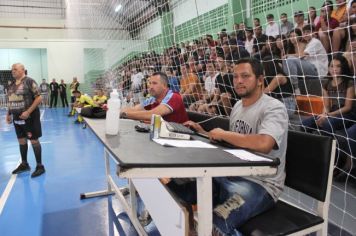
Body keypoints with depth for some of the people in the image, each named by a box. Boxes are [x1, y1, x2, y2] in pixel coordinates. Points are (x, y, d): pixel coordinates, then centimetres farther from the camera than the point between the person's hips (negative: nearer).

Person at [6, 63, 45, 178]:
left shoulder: (29, 81, -12)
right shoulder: (12, 84, 10)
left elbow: (39, 98, -16)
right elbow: (11, 101, 20)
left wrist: (28, 112, -22)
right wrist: (8, 114, 12)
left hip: (29, 116, -7)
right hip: (17, 117, 7)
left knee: (34, 140, -1)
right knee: (21, 140, 15)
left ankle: (40, 166, 9)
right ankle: (24, 164, 30)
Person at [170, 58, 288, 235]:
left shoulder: (274, 108, -15)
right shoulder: (238, 106, 11)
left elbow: (263, 144, -35)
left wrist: (223, 134, -22)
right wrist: (202, 132, 7)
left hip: (261, 184, -8)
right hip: (232, 176, 8)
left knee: (217, 221, -34)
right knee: (180, 190, 2)